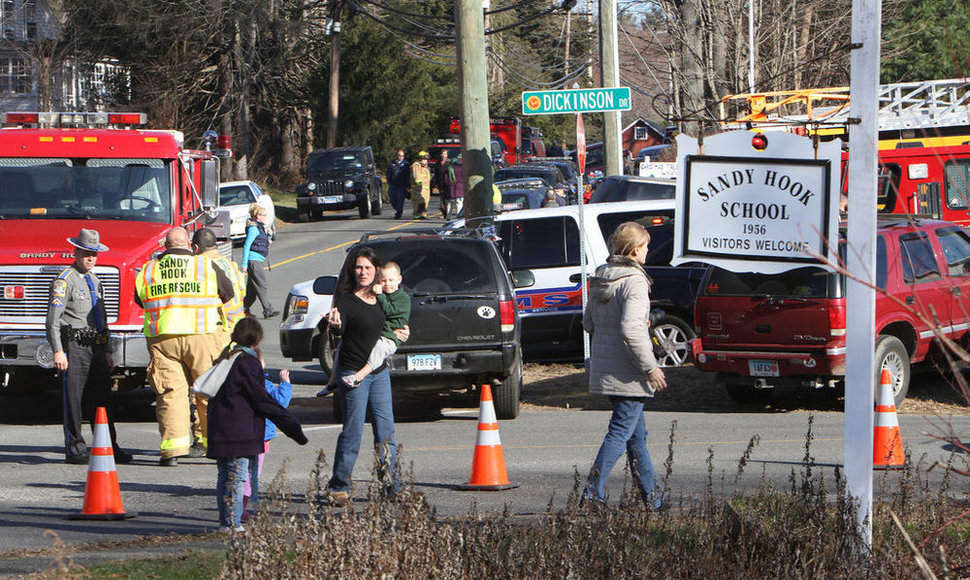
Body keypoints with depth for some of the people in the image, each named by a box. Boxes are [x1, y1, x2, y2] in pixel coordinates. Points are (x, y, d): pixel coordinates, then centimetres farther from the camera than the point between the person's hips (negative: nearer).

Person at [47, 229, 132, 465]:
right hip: (74, 347, -7)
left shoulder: (95, 281, 19)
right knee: (73, 399, -4)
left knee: (102, 399, 6)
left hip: (96, 348, 7)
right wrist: (58, 351, -19)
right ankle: (75, 449, 0)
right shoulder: (65, 280, -5)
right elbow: (53, 319, -12)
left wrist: (107, 352, 19)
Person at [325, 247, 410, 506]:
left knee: (386, 431, 7)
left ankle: (394, 486, 14)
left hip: (379, 371, 6)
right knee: (353, 432, -5)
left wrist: (400, 333, 7)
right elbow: (340, 329, -29)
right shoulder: (347, 300, -11)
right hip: (353, 373, -6)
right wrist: (335, 325, -50)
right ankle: (338, 488, 4)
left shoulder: (381, 299, 8)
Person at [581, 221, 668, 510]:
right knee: (621, 432, -4)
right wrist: (650, 367, -18)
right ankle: (593, 493, -8)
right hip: (628, 372, -9)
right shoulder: (634, 281, -17)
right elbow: (630, 330, -25)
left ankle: (653, 499, 21)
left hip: (604, 367, 9)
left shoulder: (600, 279, 9)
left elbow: (589, 323, 16)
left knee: (637, 434, 15)